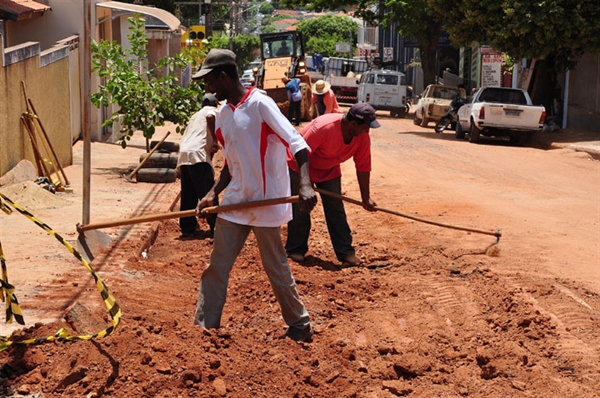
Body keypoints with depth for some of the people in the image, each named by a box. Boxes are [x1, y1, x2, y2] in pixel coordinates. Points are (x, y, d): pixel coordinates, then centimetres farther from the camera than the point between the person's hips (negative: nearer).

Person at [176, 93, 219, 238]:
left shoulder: (197, 115, 34)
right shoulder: (212, 110, 12)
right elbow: (210, 117, -14)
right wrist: (215, 141, -12)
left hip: (183, 154, 7)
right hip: (197, 154, -7)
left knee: (188, 195, 11)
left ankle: (188, 227, 13)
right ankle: (216, 227, -7)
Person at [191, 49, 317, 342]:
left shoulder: (259, 103, -15)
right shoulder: (222, 113, 9)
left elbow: (297, 144, -22)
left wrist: (305, 185, -35)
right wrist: (213, 194, 4)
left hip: (266, 201, -7)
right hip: (235, 200, 7)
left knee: (276, 269, 5)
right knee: (217, 266, 7)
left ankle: (300, 325, 24)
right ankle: (204, 327, 15)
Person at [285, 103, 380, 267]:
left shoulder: (363, 137, -20)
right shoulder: (323, 127, -38)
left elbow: (363, 167, -10)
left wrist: (365, 198, -8)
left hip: (329, 170, 5)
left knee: (336, 209, 0)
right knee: (300, 208, -2)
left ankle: (346, 252, 3)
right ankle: (295, 250, 12)